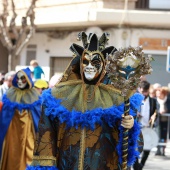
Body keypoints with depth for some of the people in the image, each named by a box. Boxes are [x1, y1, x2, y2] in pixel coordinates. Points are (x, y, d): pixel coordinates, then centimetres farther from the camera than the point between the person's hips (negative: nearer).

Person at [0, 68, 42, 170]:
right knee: (13, 156, 2)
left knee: (28, 155, -2)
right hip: (12, 131, 1)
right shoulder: (10, 94, 4)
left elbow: (38, 116, 2)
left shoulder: (35, 95, 2)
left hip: (28, 131, -1)